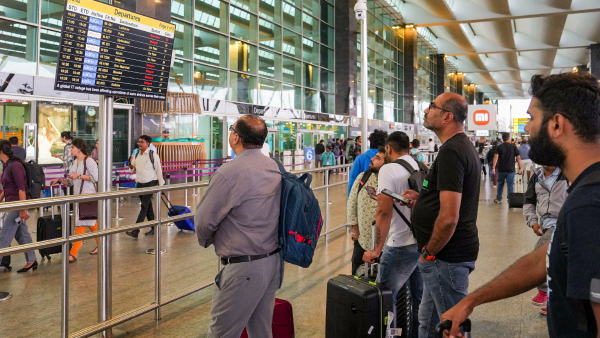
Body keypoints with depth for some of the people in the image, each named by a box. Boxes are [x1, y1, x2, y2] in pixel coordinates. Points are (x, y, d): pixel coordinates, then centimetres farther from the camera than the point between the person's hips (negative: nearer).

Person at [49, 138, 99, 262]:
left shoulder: (89, 161, -10)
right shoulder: (74, 163, 15)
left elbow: (96, 178, -18)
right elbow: (70, 182, 18)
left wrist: (79, 176, -20)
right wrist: (59, 180, 3)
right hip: (77, 195, 9)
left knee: (80, 224, -9)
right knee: (91, 222, 16)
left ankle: (73, 253, -8)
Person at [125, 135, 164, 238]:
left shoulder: (153, 155, -7)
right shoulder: (136, 155, 11)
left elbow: (158, 169, -5)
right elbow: (134, 169, 19)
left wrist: (161, 184, -5)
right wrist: (132, 167, -6)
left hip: (150, 183, -7)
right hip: (140, 184, 7)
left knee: (144, 206, -10)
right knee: (148, 207, 13)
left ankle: (136, 230, -14)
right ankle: (154, 228, 24)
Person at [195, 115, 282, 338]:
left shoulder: (230, 173, -19)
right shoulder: (274, 168, 4)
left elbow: (204, 221, -14)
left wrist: (206, 241, 8)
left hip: (243, 268, -8)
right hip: (273, 261, 8)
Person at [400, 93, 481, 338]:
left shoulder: (451, 152, -20)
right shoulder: (464, 146, 13)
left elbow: (448, 217, -26)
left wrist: (428, 252, -13)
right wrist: (421, 197, 12)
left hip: (447, 256, -10)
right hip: (455, 252, 10)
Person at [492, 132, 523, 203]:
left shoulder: (499, 147, 1)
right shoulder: (513, 146, 2)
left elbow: (496, 157, -11)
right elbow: (518, 157, 0)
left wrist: (493, 167, -15)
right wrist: (520, 168, 4)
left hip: (501, 169, 1)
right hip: (511, 169, -1)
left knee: (500, 184, 15)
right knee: (510, 185, 2)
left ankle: (499, 199, 23)